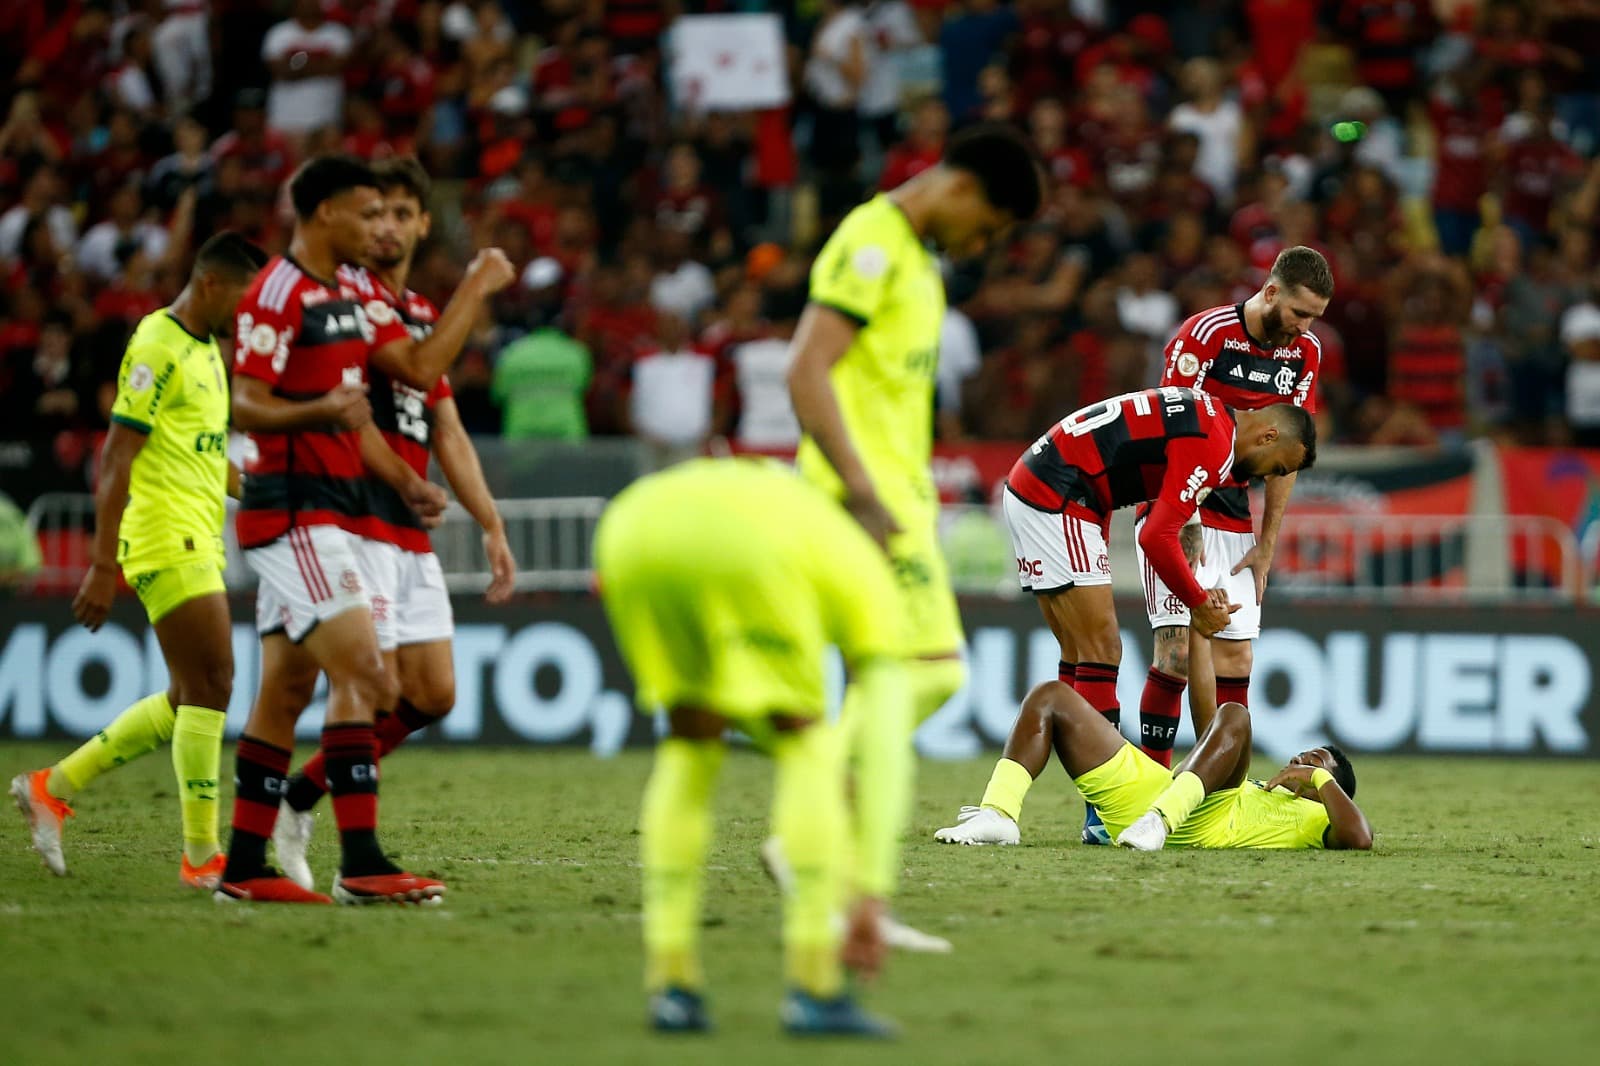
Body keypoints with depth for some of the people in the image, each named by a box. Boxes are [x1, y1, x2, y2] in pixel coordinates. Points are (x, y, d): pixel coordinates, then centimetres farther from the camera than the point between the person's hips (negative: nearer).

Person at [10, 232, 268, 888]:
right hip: (167, 542, -10)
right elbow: (116, 460, -16)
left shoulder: (206, 351, 17)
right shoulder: (157, 348, -13)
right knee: (210, 687, -10)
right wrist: (103, 565, -20)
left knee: (189, 701, 10)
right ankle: (202, 856, -6)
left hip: (198, 546, 10)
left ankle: (54, 788, 18)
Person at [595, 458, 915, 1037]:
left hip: (631, 528, 5)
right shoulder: (869, 583, 32)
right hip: (741, 546, -5)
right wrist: (870, 897, 25)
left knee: (690, 744, 24)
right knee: (806, 745, 15)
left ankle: (670, 982, 18)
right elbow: (886, 752, 24)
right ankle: (813, 987, 9)